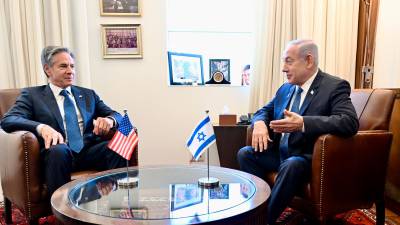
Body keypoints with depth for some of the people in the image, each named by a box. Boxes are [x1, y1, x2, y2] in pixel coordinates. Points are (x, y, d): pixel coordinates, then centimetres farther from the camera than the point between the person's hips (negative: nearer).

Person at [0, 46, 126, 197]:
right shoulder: (32, 94, 13)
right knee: (58, 150, -36)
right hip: (58, 154, -2)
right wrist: (42, 127, -24)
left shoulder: (88, 94, 23)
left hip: (89, 152, 3)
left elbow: (116, 116, 17)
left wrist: (109, 120, -10)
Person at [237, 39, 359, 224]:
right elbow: (264, 111, 17)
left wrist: (302, 123, -35)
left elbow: (350, 122, -25)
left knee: (291, 164, -35)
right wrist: (259, 123, -9)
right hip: (279, 153, 7)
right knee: (245, 153, -9)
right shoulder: (285, 88, 11)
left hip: (308, 158, -7)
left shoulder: (335, 86, -10)